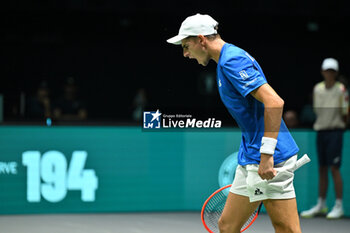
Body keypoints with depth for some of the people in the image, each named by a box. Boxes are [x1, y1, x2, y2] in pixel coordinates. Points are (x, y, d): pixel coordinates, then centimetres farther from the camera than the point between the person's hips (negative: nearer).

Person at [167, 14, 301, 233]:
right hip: (250, 159, 11)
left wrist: (266, 154, -26)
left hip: (270, 159, -11)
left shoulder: (232, 61, -14)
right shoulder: (226, 61, 17)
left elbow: (274, 102, -25)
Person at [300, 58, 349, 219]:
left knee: (334, 168, -8)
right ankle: (321, 205, 16)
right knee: (322, 169, 9)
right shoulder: (317, 89, 7)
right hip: (321, 131, 5)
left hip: (335, 132, -5)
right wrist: (321, 123, 9)